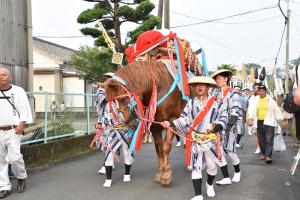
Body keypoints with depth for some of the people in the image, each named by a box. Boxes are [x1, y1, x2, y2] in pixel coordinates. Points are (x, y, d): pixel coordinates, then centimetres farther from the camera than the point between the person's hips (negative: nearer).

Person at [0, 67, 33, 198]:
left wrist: (21, 124, -14)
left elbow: (24, 108, -4)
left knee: (14, 157, -11)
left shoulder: (18, 91, 0)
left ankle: (21, 178, 18)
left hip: (13, 131, -4)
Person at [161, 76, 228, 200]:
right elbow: (184, 119, -1)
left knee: (211, 165, 13)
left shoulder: (215, 102, -2)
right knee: (196, 166, -1)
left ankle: (209, 185, 43)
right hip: (195, 140, 0)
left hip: (211, 139, 0)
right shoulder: (191, 103, 1)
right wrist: (170, 123, -15)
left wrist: (216, 126, -21)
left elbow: (224, 118, -3)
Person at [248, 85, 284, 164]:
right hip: (259, 122, 5)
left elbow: (277, 110, -2)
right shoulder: (256, 100, 6)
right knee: (261, 140, 12)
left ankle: (268, 156, -12)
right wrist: (250, 119, -13)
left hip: (269, 122, -5)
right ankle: (264, 154, 26)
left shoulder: (270, 100, -4)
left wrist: (283, 121, -4)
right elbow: (252, 110, 1)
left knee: (269, 140, -10)